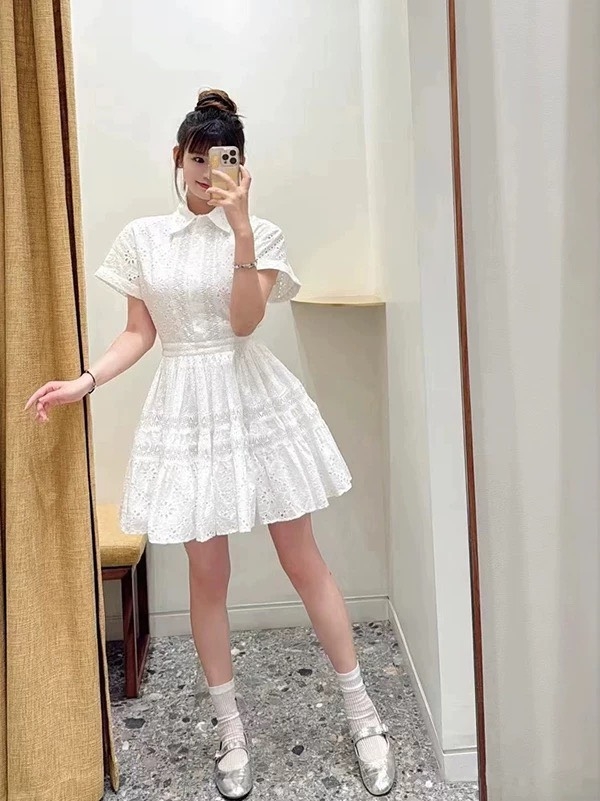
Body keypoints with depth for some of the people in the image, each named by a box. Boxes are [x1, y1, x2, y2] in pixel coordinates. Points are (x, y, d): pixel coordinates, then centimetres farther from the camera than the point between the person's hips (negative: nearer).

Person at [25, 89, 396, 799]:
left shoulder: (260, 233, 0)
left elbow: (245, 319, -13)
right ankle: (231, 732, 27)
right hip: (186, 408, 2)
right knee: (207, 575, 7)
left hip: (256, 401, -1)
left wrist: (239, 222, -20)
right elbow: (139, 333, 9)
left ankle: (364, 718, 22)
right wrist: (83, 383, -4)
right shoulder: (141, 237, 7)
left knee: (303, 562, 5)